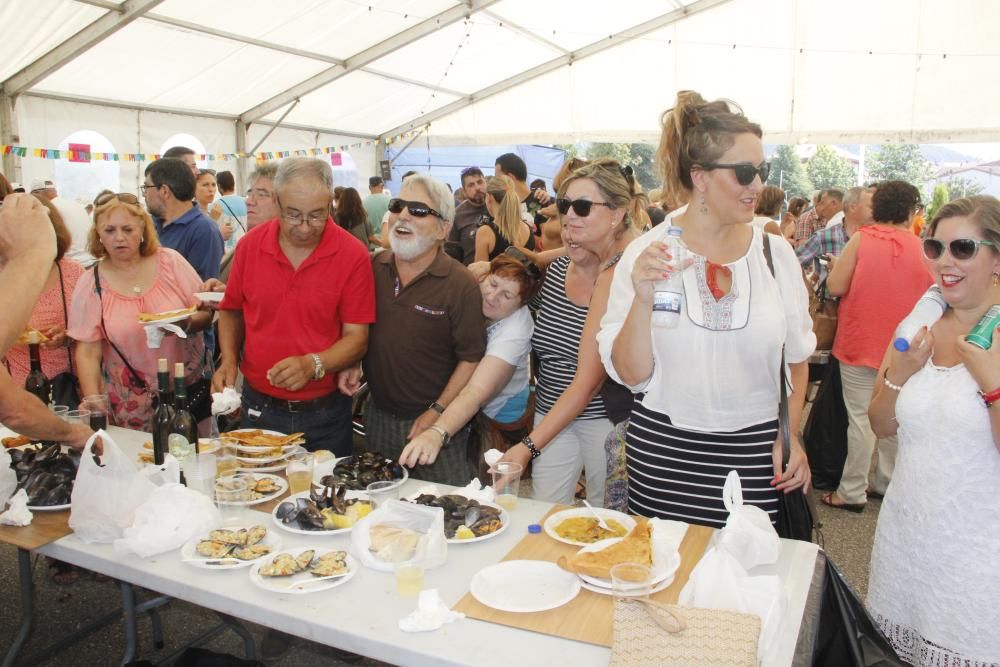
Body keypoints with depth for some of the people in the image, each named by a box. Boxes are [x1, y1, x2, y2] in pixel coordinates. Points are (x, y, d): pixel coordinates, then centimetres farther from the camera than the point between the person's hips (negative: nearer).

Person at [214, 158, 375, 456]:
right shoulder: (250, 245, -2)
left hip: (324, 413, -2)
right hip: (257, 408, 2)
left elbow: (357, 337, -11)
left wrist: (313, 365, -26)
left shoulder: (353, 255, -12)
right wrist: (229, 359, -4)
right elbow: (231, 311, 12)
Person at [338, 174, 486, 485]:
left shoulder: (461, 285, -16)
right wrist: (351, 364, -2)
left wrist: (437, 413, -16)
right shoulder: (374, 268, 1)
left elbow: (471, 358, -14)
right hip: (377, 416, 5)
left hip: (436, 424, -5)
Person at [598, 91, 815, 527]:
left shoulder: (775, 253, 1)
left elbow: (797, 356, 13)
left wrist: (791, 435, 4)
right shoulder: (646, 253, -6)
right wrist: (643, 300, -22)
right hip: (663, 457, -1)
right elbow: (631, 375, -8)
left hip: (753, 454, 2)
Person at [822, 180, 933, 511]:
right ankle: (886, 482, 26)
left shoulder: (861, 239, -10)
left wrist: (836, 265, 7)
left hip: (860, 342, -3)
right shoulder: (921, 248, -2)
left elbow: (835, 287, -12)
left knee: (860, 418, 1)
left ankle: (852, 492, 8)